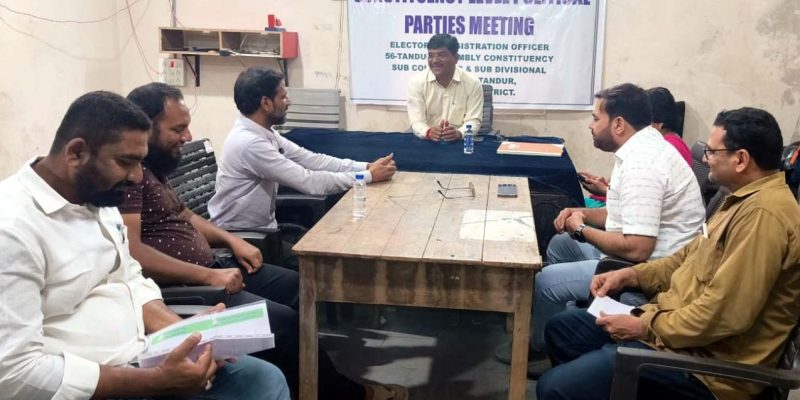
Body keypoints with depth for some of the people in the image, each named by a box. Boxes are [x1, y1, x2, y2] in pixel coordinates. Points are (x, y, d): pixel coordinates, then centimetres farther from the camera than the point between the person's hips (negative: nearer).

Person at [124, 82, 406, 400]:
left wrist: (230, 240, 8)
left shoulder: (153, 165, 13)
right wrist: (207, 275, -25)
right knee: (284, 321, -19)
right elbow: (131, 252, -29)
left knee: (298, 287, 10)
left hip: (207, 267, 11)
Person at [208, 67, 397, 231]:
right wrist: (369, 176, -19)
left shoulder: (264, 133, 4)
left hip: (262, 227, 9)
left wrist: (366, 167, -7)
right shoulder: (249, 142, -26)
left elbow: (309, 159, 2)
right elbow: (309, 182, -26)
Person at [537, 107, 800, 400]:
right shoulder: (747, 199, 12)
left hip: (703, 358, -10)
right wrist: (630, 275, 9)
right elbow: (692, 256, 21)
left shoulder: (763, 214, -24)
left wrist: (645, 327, -17)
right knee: (561, 328, 15)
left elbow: (724, 314, -28)